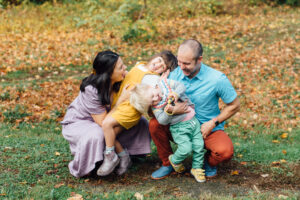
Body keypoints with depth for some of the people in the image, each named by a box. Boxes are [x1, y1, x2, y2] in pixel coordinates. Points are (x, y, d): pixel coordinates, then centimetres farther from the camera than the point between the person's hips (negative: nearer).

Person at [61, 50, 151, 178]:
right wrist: (121, 99, -33)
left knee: (140, 123, -11)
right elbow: (103, 123, -31)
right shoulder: (91, 90, -33)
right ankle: (79, 169, -13)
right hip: (77, 123, -6)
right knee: (96, 135, -40)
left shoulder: (121, 81, -17)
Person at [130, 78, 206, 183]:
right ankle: (175, 160, 17)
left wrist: (176, 93, -19)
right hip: (179, 127, -4)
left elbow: (181, 86, -1)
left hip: (192, 119, 4)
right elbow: (162, 121, -19)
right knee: (186, 148, -16)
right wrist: (168, 112, -37)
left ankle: (197, 168, 22)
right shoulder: (156, 106, -11)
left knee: (199, 146, 2)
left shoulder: (165, 83, -3)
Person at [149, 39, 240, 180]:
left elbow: (234, 106, -6)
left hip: (209, 129, -2)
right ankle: (168, 163, 1)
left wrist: (213, 123, -15)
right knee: (154, 124, -24)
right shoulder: (174, 74, -9)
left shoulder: (217, 79, -17)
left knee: (225, 151, -32)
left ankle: (209, 162, 8)